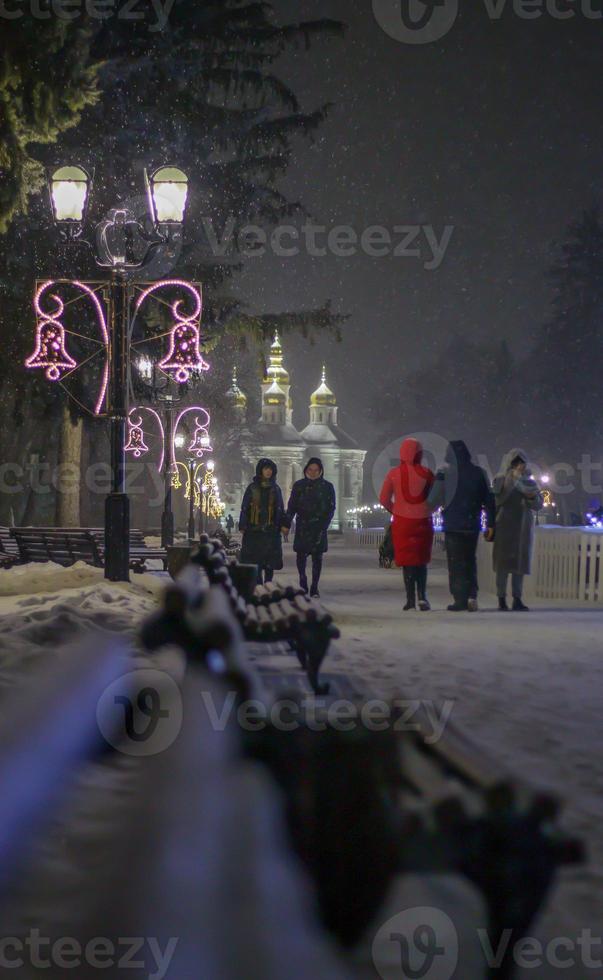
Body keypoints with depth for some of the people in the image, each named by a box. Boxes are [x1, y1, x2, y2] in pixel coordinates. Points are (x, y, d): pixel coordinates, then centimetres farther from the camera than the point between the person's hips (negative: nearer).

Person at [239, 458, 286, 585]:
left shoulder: (276, 489, 11)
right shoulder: (252, 488, 4)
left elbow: (281, 509, 13)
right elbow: (244, 508, 3)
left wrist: (283, 527, 5)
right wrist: (243, 527, -4)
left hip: (271, 531, 2)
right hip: (254, 530, -2)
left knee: (270, 563, 3)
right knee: (254, 562, -5)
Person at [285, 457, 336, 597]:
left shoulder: (327, 487, 5)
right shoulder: (299, 486, 7)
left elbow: (331, 508, 3)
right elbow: (291, 507, 6)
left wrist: (324, 526, -10)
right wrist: (287, 524, -6)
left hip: (319, 527, 0)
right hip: (302, 526, 0)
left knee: (317, 557, -2)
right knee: (301, 554, -6)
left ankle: (314, 588, 4)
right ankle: (303, 582, 16)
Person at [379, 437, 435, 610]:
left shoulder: (394, 473, -2)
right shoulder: (426, 473, -5)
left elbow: (384, 499, 0)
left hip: (402, 522, 0)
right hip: (423, 522, 0)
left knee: (408, 560, 7)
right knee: (421, 560, 13)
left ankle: (411, 599, 3)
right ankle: (422, 596, 0)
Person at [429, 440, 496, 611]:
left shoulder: (444, 472, -7)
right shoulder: (479, 472, 3)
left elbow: (435, 500, -7)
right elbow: (489, 500, 3)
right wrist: (490, 524, 8)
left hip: (452, 525, -3)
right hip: (472, 525, 3)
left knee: (456, 563, 3)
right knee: (470, 560, 16)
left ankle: (460, 600, -1)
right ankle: (472, 595, 3)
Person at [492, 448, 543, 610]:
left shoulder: (530, 482, 11)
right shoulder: (501, 480, 1)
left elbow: (539, 505, 8)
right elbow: (499, 498, -17)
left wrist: (532, 497, -15)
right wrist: (513, 478, -22)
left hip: (523, 528, 3)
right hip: (505, 526, -3)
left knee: (520, 563, 2)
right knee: (503, 563, -4)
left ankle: (517, 599, 2)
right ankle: (502, 599, -2)